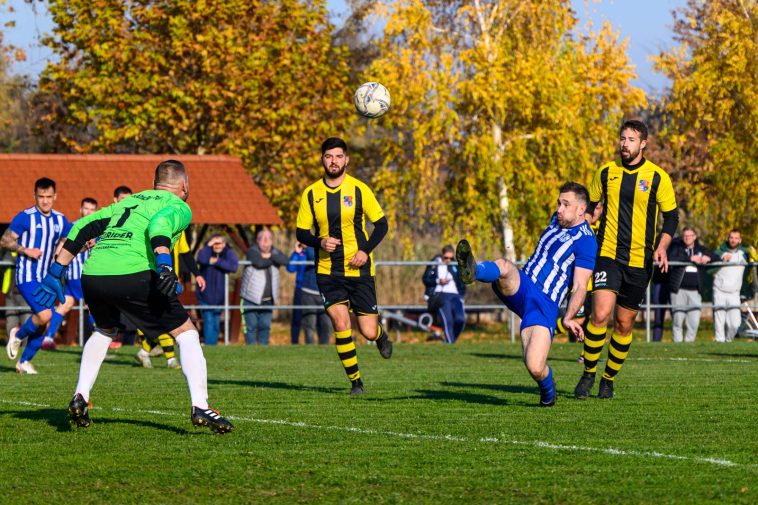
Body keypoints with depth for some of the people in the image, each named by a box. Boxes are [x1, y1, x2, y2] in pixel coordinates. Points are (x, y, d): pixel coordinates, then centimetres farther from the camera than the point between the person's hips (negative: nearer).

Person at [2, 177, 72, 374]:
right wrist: (25, 250, -23)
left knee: (43, 324, 4)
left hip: (45, 277, 6)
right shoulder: (25, 217, -10)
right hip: (27, 276, -6)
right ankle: (18, 335, 6)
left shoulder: (60, 220, 7)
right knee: (44, 315, -23)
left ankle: (24, 361, 21)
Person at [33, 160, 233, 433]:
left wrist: (56, 273, 26)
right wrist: (164, 264, -28)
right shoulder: (179, 207, 12)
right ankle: (200, 407, -6)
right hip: (131, 275, -6)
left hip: (91, 274, 6)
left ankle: (80, 397, 23)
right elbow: (160, 224, -12)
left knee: (104, 331, 35)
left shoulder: (128, 201, 30)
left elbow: (83, 227, 24)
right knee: (186, 333, 7)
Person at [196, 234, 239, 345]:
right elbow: (201, 260, -30)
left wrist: (217, 262, -23)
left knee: (216, 323, 12)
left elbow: (234, 266, -20)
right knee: (208, 320, -12)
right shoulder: (206, 251, -6)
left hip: (219, 295, 3)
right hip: (205, 295, -3)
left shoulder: (228, 253, -2)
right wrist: (208, 246, -24)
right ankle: (209, 345, -11)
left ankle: (214, 344, 24)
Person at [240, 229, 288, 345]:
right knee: (251, 326, -4)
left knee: (265, 326, 4)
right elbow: (260, 263, -24)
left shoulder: (275, 252, 11)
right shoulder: (252, 251, -5)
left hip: (268, 299, 4)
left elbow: (285, 261, -9)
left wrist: (270, 256, -14)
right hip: (251, 298, -4)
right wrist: (273, 260, -7)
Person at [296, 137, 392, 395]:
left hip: (359, 269, -1)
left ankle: (381, 335, 38)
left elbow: (381, 224, 1)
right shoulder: (311, 194, 0)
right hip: (328, 270, 1)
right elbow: (301, 232, 7)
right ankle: (355, 381, -1)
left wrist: (366, 250, -13)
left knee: (368, 332, -2)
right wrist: (320, 242, -14)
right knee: (340, 322, -16)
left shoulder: (359, 189, -5)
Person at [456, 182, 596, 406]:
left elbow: (580, 286, -11)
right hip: (520, 287, 6)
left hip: (544, 305, -6)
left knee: (535, 368, -20)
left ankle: (548, 393, 15)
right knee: (503, 266, -30)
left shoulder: (586, 240, -4)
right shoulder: (557, 220, 18)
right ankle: (472, 271, -64)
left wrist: (568, 318, -22)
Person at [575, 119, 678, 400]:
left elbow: (671, 216, 4)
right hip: (607, 253, 0)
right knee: (601, 313, -19)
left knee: (624, 323, 5)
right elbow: (589, 206, 17)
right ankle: (588, 375, -5)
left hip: (639, 261, 0)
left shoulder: (657, 177, -2)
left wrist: (661, 247, -11)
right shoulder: (606, 172, 4)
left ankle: (609, 379, 22)